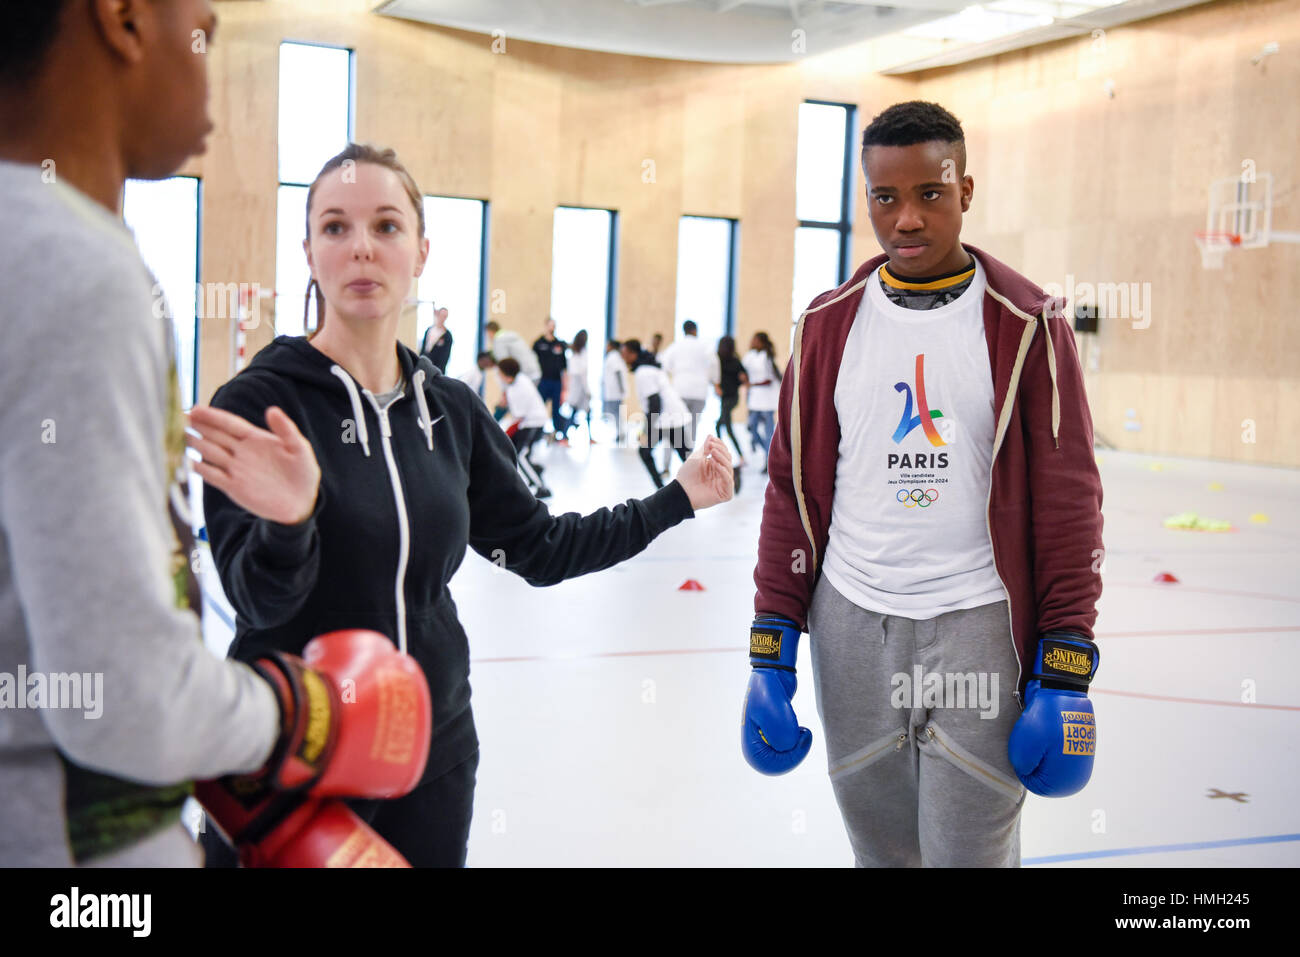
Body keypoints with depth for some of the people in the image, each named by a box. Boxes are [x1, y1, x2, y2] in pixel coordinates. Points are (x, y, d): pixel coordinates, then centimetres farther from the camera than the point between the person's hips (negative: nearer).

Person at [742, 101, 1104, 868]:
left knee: (971, 852, 0)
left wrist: (1066, 673, -8)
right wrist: (772, 653, 3)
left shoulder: (1027, 324, -3)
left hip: (978, 629, -2)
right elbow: (794, 488, 7)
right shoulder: (830, 323, 5)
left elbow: (1070, 502, -4)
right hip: (849, 626, 3)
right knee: (879, 849, 13)